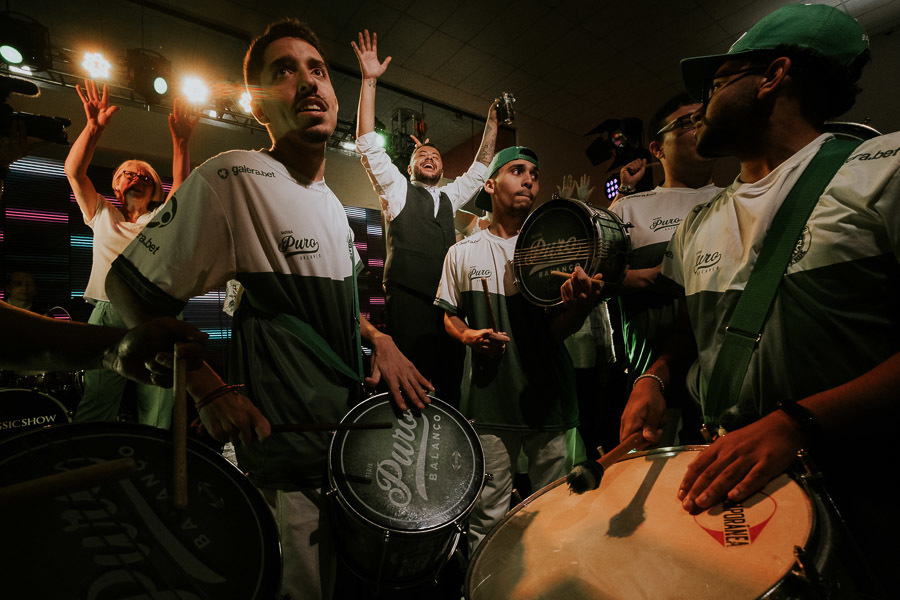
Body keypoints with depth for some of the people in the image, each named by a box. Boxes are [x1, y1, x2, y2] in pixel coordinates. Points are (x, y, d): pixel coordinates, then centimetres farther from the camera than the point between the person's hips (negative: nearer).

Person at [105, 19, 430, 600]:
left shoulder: (332, 202, 8)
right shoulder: (233, 179, -17)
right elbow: (131, 287, -11)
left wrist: (380, 339, 1)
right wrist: (208, 390, -16)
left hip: (352, 429, 8)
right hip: (289, 454, -7)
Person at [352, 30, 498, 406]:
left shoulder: (449, 197, 25)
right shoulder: (396, 189, 13)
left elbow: (480, 169, 31)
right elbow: (367, 144, 5)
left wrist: (492, 124, 26)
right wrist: (369, 80, 2)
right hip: (406, 301, -4)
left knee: (450, 386, 1)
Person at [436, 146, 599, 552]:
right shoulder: (463, 253, 5)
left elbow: (557, 329, -1)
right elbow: (451, 317, 13)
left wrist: (584, 302, -22)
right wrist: (469, 336, -10)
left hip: (549, 399, 1)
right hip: (489, 401, 0)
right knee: (487, 517, 9)